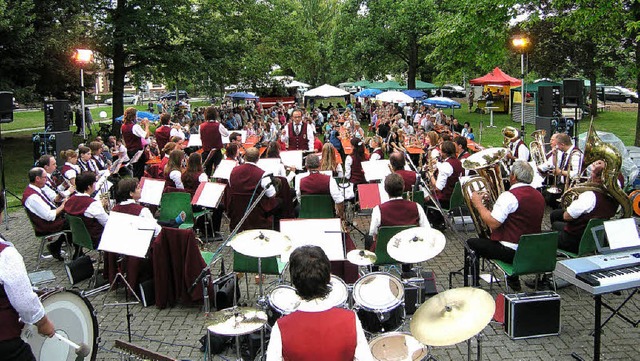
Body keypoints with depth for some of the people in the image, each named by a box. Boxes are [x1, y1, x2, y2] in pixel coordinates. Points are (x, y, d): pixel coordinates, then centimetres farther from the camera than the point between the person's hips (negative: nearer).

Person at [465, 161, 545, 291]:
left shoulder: (509, 196, -20)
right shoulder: (539, 196, 7)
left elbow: (493, 223, -26)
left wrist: (478, 204, -13)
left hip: (511, 252, -8)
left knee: (471, 244, 7)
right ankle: (514, 283, 42)